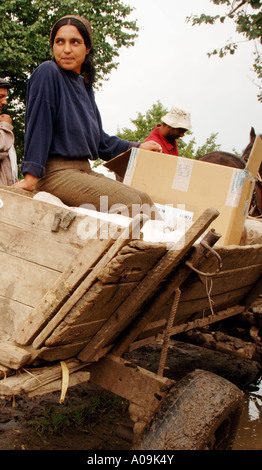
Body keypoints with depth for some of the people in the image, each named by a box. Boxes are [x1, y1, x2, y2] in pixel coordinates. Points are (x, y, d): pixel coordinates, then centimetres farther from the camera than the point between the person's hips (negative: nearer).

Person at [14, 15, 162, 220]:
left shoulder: (84, 85, 18)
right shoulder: (47, 73, -6)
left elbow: (100, 139, 25)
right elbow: (38, 124, -14)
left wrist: (137, 147, 28)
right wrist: (31, 176, -20)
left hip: (84, 171, 9)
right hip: (55, 172, -8)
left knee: (144, 199, -6)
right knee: (128, 201, -24)